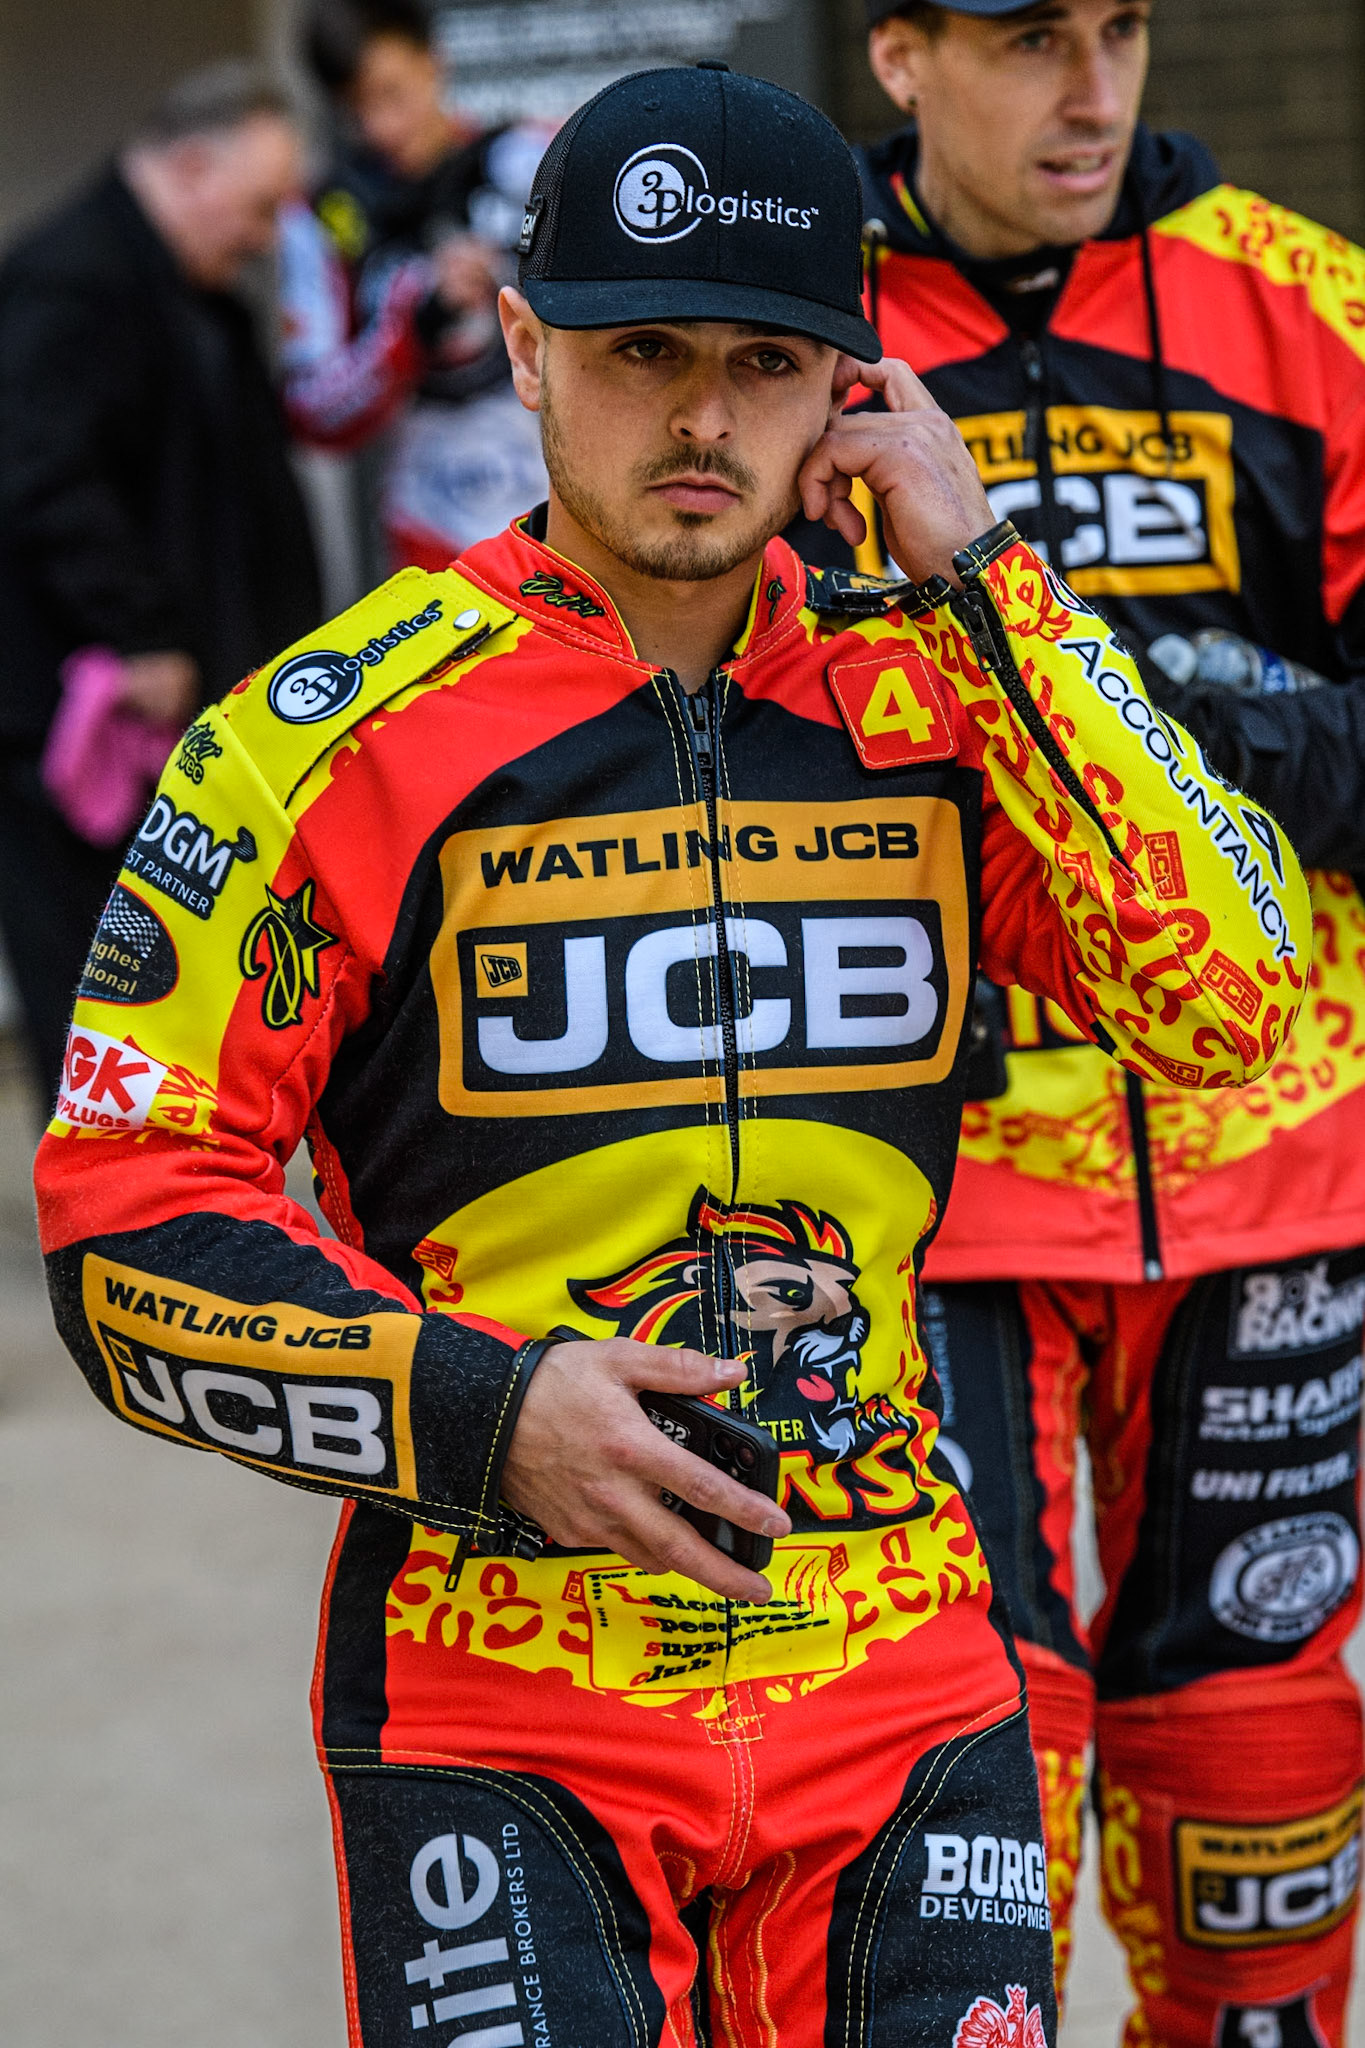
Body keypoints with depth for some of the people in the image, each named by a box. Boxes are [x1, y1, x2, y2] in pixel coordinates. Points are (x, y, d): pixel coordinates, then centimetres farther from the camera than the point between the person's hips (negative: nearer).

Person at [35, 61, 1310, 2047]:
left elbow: (1236, 991, -10)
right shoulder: (342, 736, -6)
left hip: (894, 1672, 3)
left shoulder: (933, 696, 4)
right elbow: (128, 1231, -6)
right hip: (494, 1698, -3)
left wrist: (986, 582, -9)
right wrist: (487, 1408, -18)